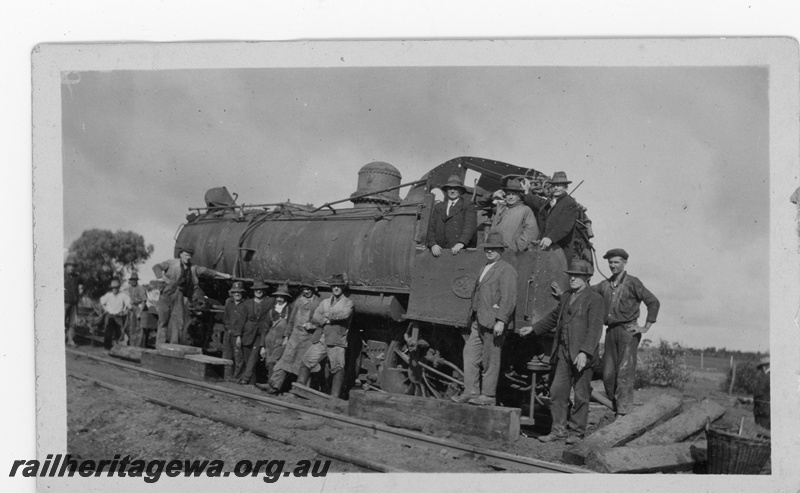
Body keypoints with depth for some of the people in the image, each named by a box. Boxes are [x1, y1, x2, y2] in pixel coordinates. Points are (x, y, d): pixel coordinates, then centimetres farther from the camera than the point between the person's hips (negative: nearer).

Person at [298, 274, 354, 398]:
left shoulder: (348, 303, 7)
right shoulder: (325, 302, 20)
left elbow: (344, 314, -15)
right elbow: (314, 318, 9)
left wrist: (326, 316, -4)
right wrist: (327, 320, -9)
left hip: (336, 341, -4)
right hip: (320, 340, 4)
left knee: (338, 368, -10)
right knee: (306, 363, -2)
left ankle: (334, 397, -7)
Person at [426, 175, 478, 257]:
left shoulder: (468, 206, 9)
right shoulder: (438, 207, 22)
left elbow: (470, 226, -4)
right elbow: (431, 227, 14)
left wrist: (461, 243, -19)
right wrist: (433, 244, -4)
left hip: (461, 250, -3)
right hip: (440, 251, 3)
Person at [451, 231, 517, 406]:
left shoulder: (506, 270, -8)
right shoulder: (484, 268, 20)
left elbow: (508, 298, -16)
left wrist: (501, 321, -22)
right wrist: (473, 316, 18)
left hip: (493, 322, -9)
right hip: (478, 321, 9)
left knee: (490, 359, 0)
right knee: (470, 353, 6)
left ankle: (488, 395, 8)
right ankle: (471, 392, 12)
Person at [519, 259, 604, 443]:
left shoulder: (595, 299, -7)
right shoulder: (566, 297, 16)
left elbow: (595, 328, -16)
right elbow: (553, 317, 31)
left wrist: (585, 352, -25)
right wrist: (533, 328, 31)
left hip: (581, 355, -6)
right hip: (563, 353, 7)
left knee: (581, 395, 2)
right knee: (557, 391, 5)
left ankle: (576, 431, 13)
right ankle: (559, 429, 13)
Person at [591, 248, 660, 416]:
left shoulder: (632, 283, -3)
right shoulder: (605, 285, 14)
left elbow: (653, 303, -6)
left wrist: (646, 327, -8)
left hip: (628, 331, -6)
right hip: (611, 331, 6)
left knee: (624, 372, -9)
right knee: (608, 374, 5)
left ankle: (623, 412, -8)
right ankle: (615, 407, 18)